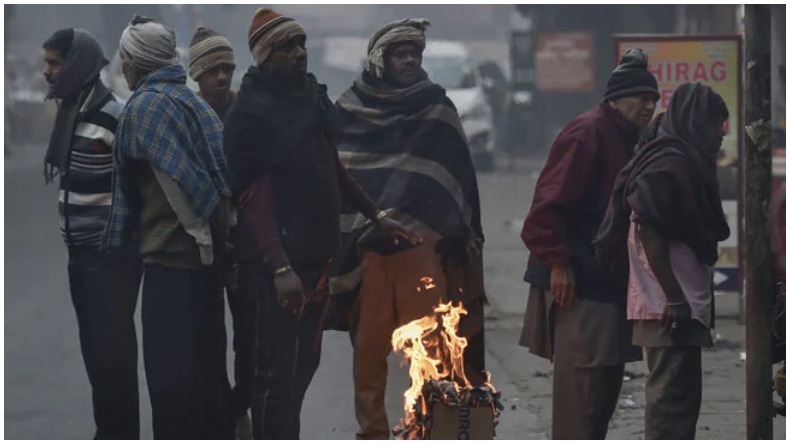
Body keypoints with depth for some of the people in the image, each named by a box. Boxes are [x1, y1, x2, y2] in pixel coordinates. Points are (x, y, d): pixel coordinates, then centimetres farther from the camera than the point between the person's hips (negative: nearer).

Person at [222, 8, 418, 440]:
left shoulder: (313, 98, 13)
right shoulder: (251, 112, -11)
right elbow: (251, 194, -16)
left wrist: (376, 215, 20)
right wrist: (280, 267, -23)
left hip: (317, 257, 8)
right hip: (279, 262, -8)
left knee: (304, 363, 14)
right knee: (277, 372, -7)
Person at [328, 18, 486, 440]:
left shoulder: (437, 109, 12)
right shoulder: (349, 111, 10)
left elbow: (458, 178, 10)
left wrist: (460, 239, 2)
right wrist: (340, 244, 2)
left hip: (423, 245, 0)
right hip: (364, 247, 0)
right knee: (368, 344, -1)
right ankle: (372, 432, 6)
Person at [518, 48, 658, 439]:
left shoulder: (628, 140, 18)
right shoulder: (587, 133, -13)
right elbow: (549, 202, -20)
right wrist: (557, 261, -23)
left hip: (610, 283, 10)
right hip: (577, 283, -10)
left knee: (607, 379, 14)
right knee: (582, 385, -11)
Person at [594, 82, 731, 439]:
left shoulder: (687, 163, 18)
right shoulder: (669, 164, -13)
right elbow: (649, 233, -21)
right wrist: (673, 298, -22)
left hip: (682, 304, 11)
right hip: (668, 305, -11)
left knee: (680, 393, 14)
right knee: (673, 395, -10)